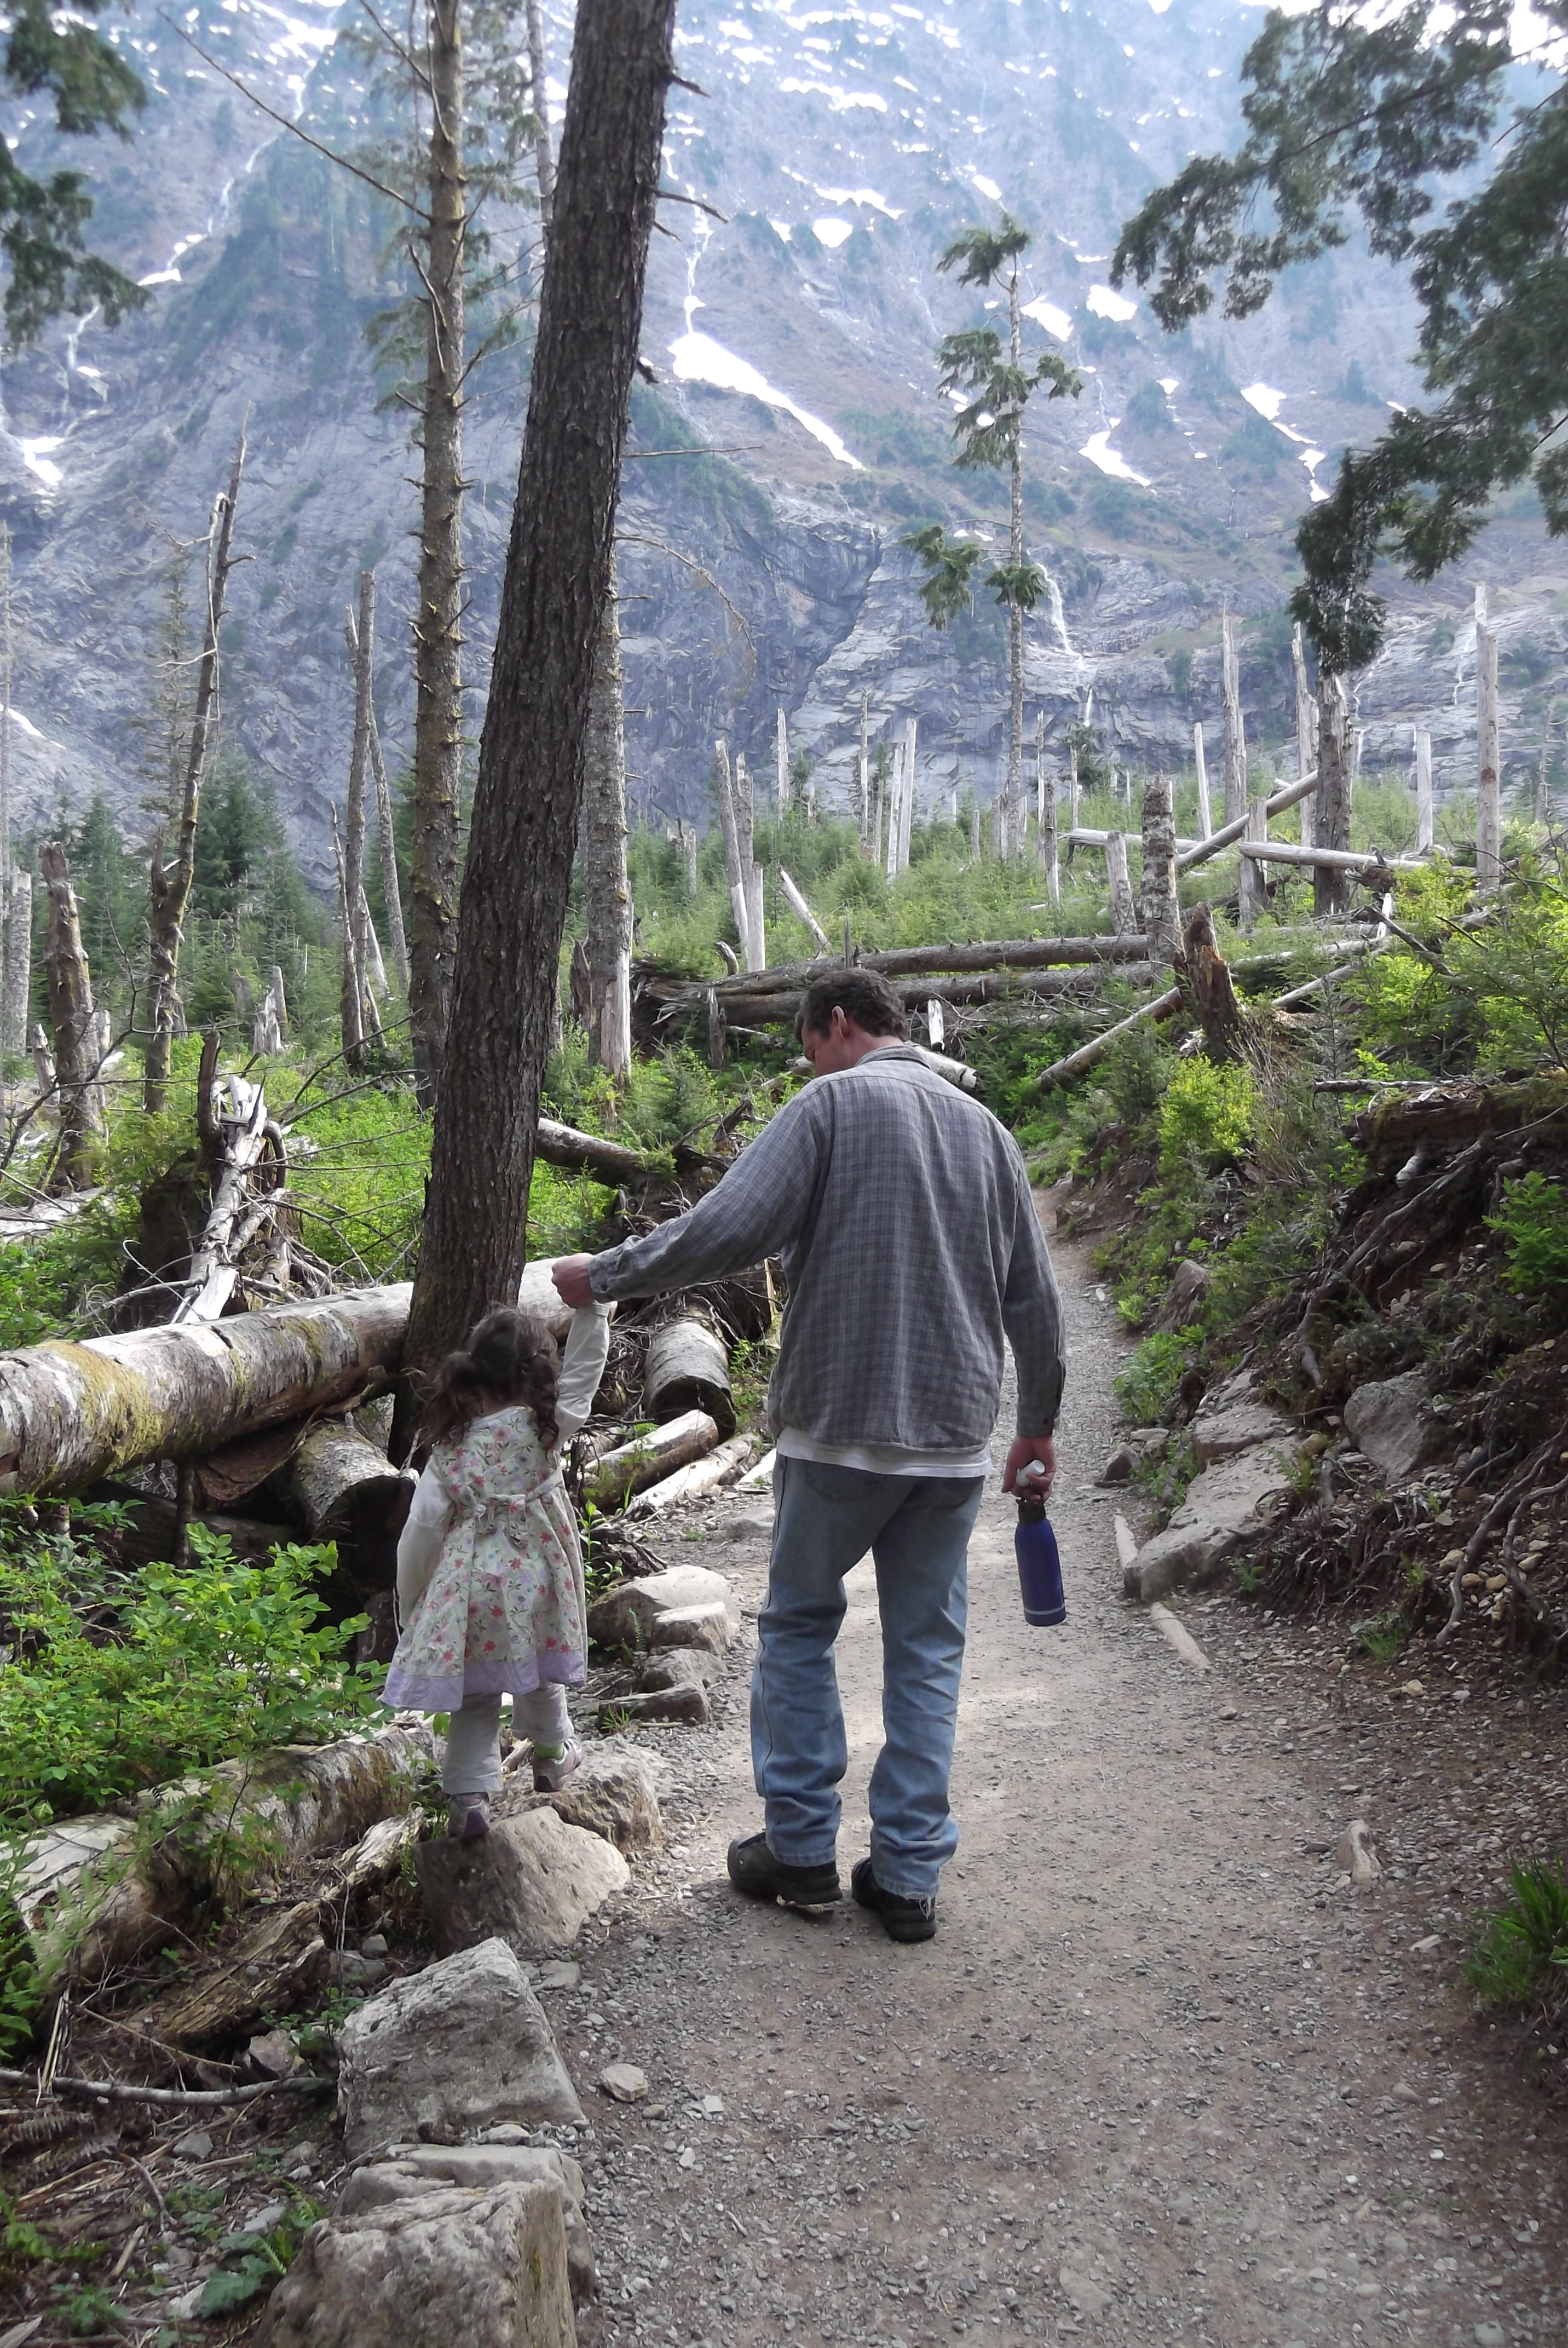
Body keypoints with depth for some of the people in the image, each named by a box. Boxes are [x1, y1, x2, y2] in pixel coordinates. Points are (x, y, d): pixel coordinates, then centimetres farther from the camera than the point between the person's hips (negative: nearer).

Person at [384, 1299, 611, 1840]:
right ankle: (552, 1753, 43)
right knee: (539, 1673, 23)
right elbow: (584, 1370, 2)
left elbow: (422, 1527, -3)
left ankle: (470, 1796, 7)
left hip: (470, 1588, 1)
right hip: (533, 1581, -1)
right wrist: (592, 1306, 6)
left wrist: (411, 1607, 8)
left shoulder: (452, 1441, -4)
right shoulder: (546, 1427, -10)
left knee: (476, 1696, 12)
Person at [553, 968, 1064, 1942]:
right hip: (956, 1437, 5)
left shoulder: (832, 1104, -6)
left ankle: (801, 1849, 18)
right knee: (927, 1646, 11)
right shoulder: (984, 1126, 11)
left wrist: (604, 1273, -4)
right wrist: (1040, 1421, 22)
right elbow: (1035, 1294, 12)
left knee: (799, 1623, 13)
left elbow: (727, 1231, -17)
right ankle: (910, 1875, 15)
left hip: (840, 1425, -4)